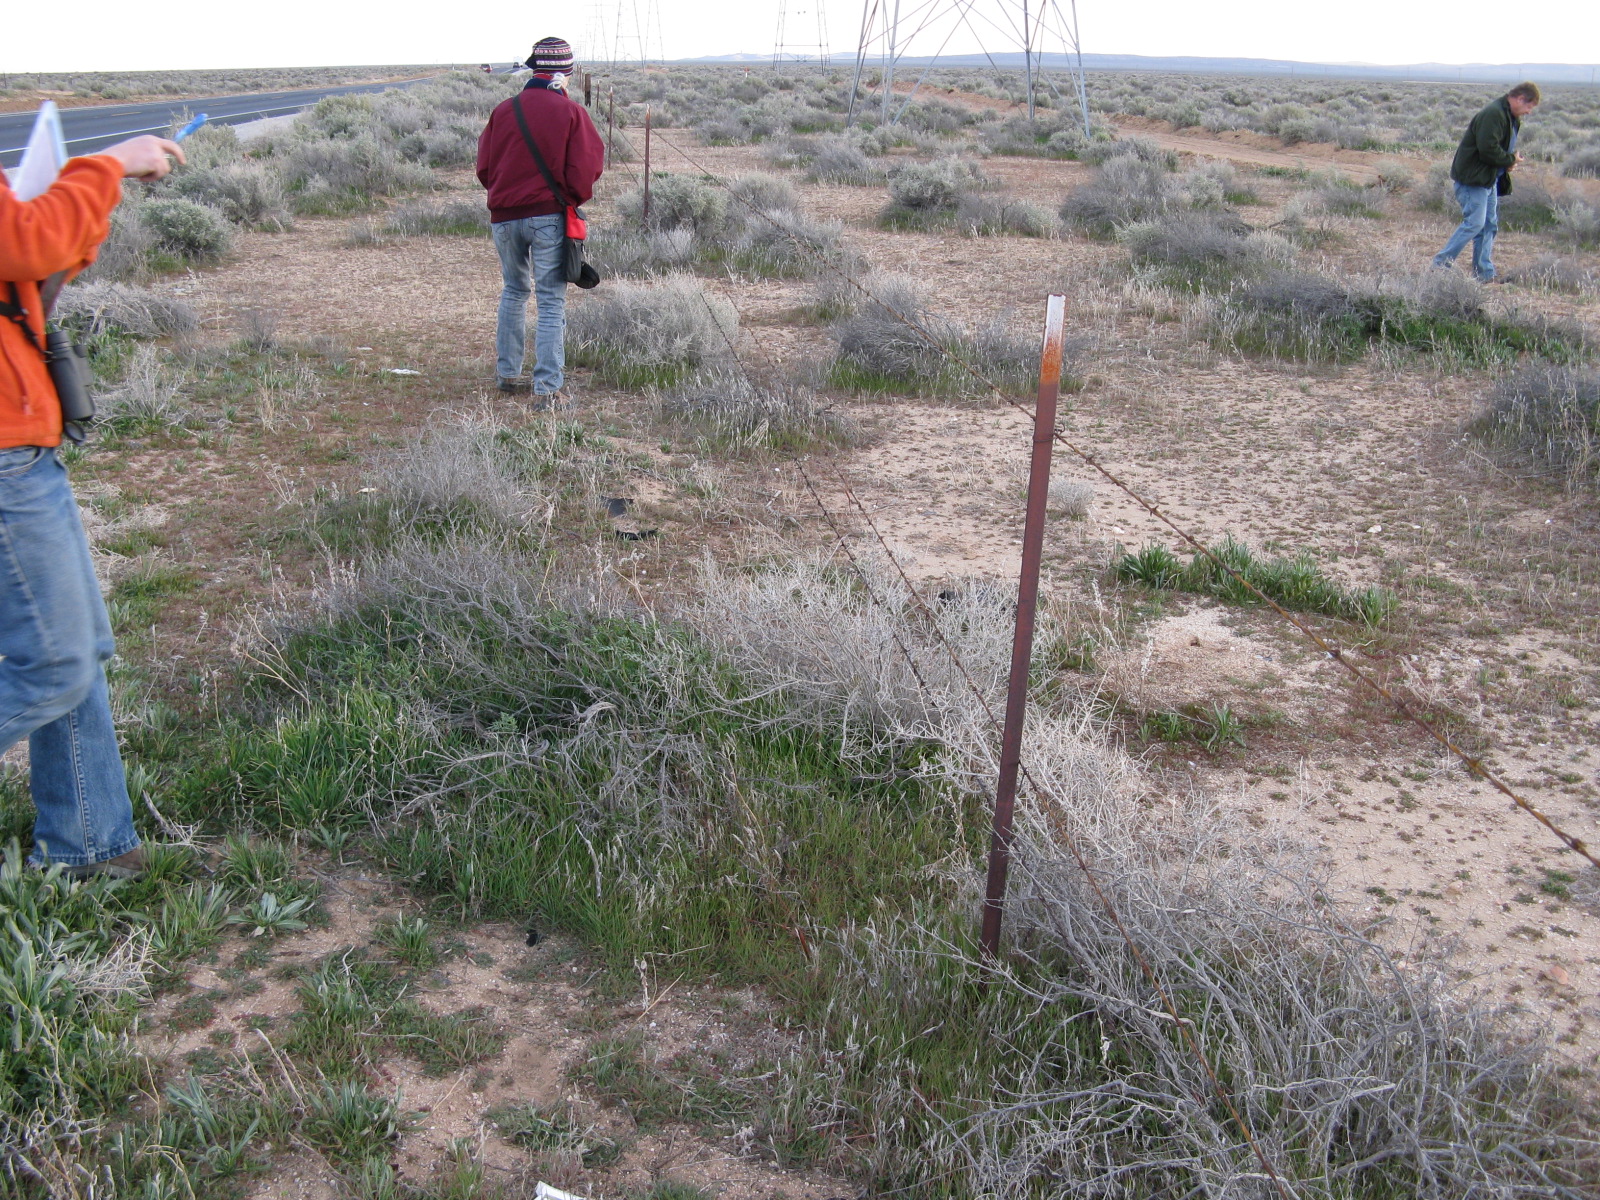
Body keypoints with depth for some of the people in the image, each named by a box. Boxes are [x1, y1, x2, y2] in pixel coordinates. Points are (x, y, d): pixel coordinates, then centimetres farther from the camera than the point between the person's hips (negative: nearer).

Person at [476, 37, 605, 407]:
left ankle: (507, 373, 25)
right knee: (551, 302, -1)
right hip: (549, 216, -4)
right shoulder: (572, 113, -5)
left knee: (513, 291, 21)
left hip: (504, 216, 4)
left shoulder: (504, 110, 4)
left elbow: (484, 166, 7)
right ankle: (547, 388, -6)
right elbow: (586, 168, -8)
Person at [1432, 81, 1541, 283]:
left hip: (1489, 179, 10)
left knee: (1490, 225, 9)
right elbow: (1488, 149, -26)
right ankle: (1441, 263, -8)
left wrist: (1510, 160, 3)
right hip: (1473, 177, -10)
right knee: (1475, 222, -14)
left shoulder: (1511, 118, 14)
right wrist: (1510, 160, -13)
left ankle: (1485, 274, 13)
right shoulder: (1493, 115, -19)